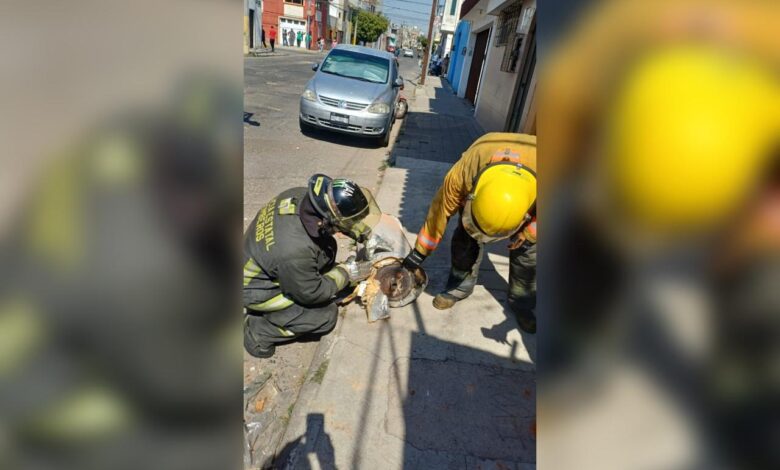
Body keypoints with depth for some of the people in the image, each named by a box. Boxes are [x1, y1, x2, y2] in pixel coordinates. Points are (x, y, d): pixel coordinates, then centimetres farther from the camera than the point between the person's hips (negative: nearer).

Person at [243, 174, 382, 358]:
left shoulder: (300, 195, -23)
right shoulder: (295, 251, -41)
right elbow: (311, 293, -21)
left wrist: (370, 235, -7)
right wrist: (345, 274, -9)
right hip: (257, 289, -7)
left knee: (327, 246, 3)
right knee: (326, 315, -5)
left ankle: (293, 299, 15)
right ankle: (257, 330, 4)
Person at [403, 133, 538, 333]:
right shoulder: (461, 173, -44)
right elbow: (441, 211, -26)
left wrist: (529, 233, -27)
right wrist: (419, 252, -17)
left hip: (528, 191, 0)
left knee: (527, 250, -5)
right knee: (466, 238, -12)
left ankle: (521, 303, 15)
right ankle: (460, 287, 11)